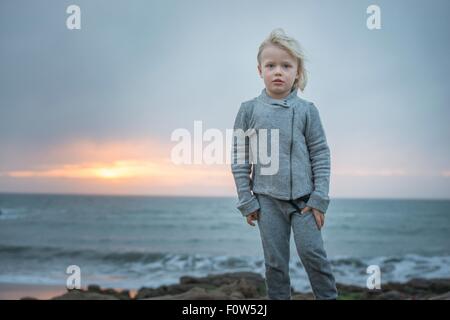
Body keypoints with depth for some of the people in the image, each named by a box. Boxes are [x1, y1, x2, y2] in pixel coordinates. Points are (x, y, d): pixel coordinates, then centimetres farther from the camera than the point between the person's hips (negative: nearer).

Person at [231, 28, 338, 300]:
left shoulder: (307, 110, 0)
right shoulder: (248, 110, 1)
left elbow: (321, 155, 0)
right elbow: (240, 158, 3)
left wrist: (320, 198, -5)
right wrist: (246, 200, 0)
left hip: (303, 197, -1)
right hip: (267, 199, 1)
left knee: (312, 252, -4)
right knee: (275, 261, 7)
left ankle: (329, 296, 13)